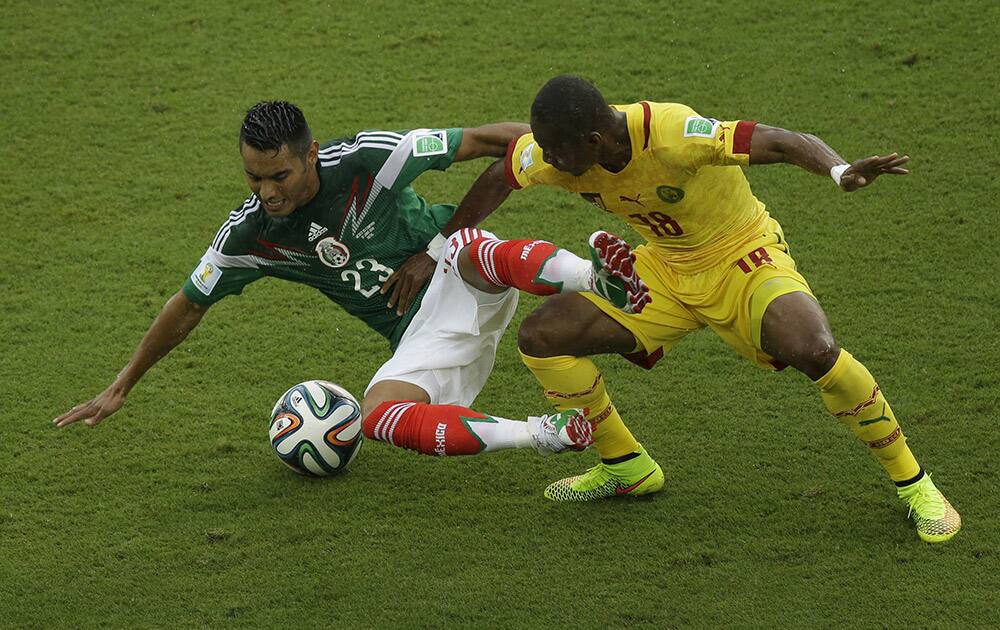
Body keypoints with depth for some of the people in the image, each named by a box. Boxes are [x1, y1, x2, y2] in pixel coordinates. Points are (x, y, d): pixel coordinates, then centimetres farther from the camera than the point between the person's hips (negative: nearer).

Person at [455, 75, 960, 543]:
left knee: (815, 351, -33)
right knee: (540, 338, -6)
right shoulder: (550, 153, -15)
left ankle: (913, 484, -11)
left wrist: (840, 170, -55)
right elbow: (497, 179, 7)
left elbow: (785, 143, -36)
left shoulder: (671, 135, -34)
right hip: (664, 268, 6)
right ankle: (626, 468, 15)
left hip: (745, 259, -6)